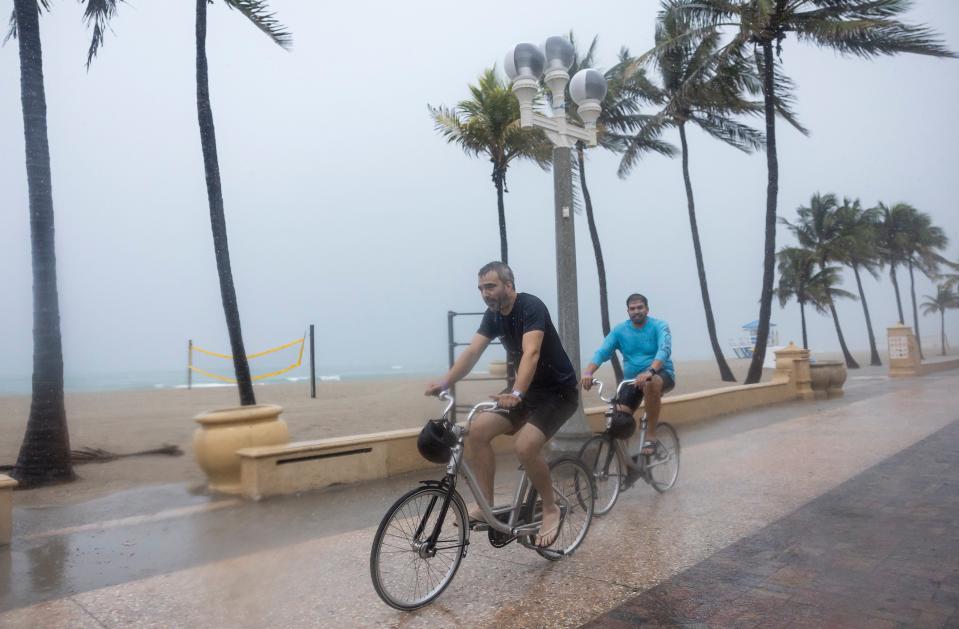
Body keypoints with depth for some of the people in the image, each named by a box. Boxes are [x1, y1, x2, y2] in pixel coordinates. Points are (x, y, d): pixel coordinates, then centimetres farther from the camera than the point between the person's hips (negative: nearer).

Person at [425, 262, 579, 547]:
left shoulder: (531, 307, -22)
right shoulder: (493, 315, 1)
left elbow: (531, 352, -37)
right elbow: (472, 352, -10)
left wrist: (516, 393, -53)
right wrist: (444, 383, -25)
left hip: (558, 390, -7)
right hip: (526, 388, 7)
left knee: (524, 446, -27)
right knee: (477, 430, -11)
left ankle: (551, 509, -2)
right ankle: (487, 506, 1)